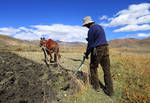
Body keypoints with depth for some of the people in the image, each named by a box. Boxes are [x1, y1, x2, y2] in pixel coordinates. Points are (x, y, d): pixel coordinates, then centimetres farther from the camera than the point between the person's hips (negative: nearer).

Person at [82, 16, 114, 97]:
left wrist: (86, 54, 3)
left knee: (93, 67, 11)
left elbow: (90, 44, -8)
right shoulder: (100, 27, 19)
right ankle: (110, 91, 14)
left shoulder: (91, 30, -7)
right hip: (105, 49, 8)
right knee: (106, 70, 7)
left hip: (97, 50, -7)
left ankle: (95, 86, 20)